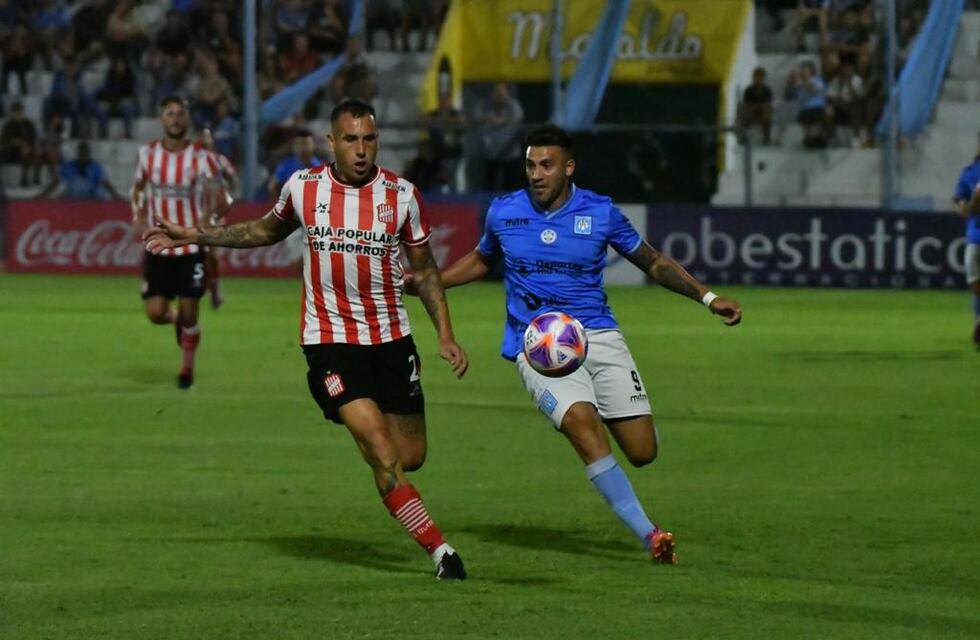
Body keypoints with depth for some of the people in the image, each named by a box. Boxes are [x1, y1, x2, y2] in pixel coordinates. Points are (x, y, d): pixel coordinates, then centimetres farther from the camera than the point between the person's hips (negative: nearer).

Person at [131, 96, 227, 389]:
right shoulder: (148, 153, 0)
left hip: (191, 246, -2)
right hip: (158, 246, 2)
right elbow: (137, 188, 17)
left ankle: (187, 368, 21)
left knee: (189, 311, -2)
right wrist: (139, 216, -1)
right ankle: (176, 318, 32)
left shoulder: (201, 157, -9)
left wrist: (208, 219, -24)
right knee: (155, 313, -6)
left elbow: (220, 195, -5)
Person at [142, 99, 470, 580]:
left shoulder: (400, 195, -4)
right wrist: (194, 236, 16)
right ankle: (439, 549, -12)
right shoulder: (303, 188, -3)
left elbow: (424, 270, 7)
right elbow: (268, 230, 18)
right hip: (329, 338, -2)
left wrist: (445, 336, -1)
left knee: (411, 457, 5)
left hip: (390, 338, 2)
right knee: (382, 452, -17)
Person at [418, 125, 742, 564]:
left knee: (643, 451, -9)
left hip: (597, 334, 1)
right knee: (582, 422, -28)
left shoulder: (600, 213, 2)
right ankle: (648, 533, -26)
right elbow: (481, 260, 25)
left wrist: (707, 297, 6)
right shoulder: (503, 212, 4)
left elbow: (652, 262, 14)